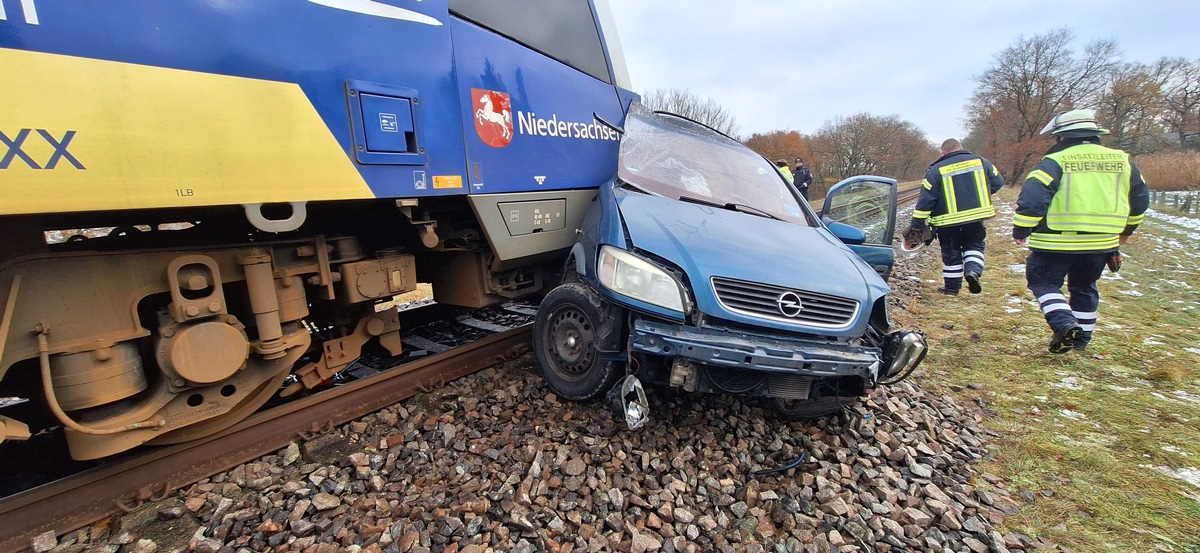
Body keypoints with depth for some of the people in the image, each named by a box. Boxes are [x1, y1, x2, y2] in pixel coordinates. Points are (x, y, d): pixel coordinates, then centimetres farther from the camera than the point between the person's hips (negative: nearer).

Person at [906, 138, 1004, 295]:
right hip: (976, 217, 2)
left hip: (948, 221, -2)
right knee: (974, 245, 21)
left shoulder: (936, 170, -7)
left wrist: (917, 224, -7)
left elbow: (925, 200, -10)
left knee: (951, 253, 11)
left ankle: (952, 286, 19)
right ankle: (973, 270, -4)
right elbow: (998, 182, 13)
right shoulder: (981, 162, 4)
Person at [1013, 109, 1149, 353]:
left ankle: (1064, 324, -12)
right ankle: (1081, 338, 29)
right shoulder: (1122, 161, 10)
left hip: (1056, 242, -6)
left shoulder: (1054, 162, -10)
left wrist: (1021, 231, -9)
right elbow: (1140, 198, 19)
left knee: (1043, 282, 9)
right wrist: (1126, 230, 32)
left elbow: (1032, 198, -20)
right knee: (1084, 288, 21)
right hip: (1101, 243, 6)